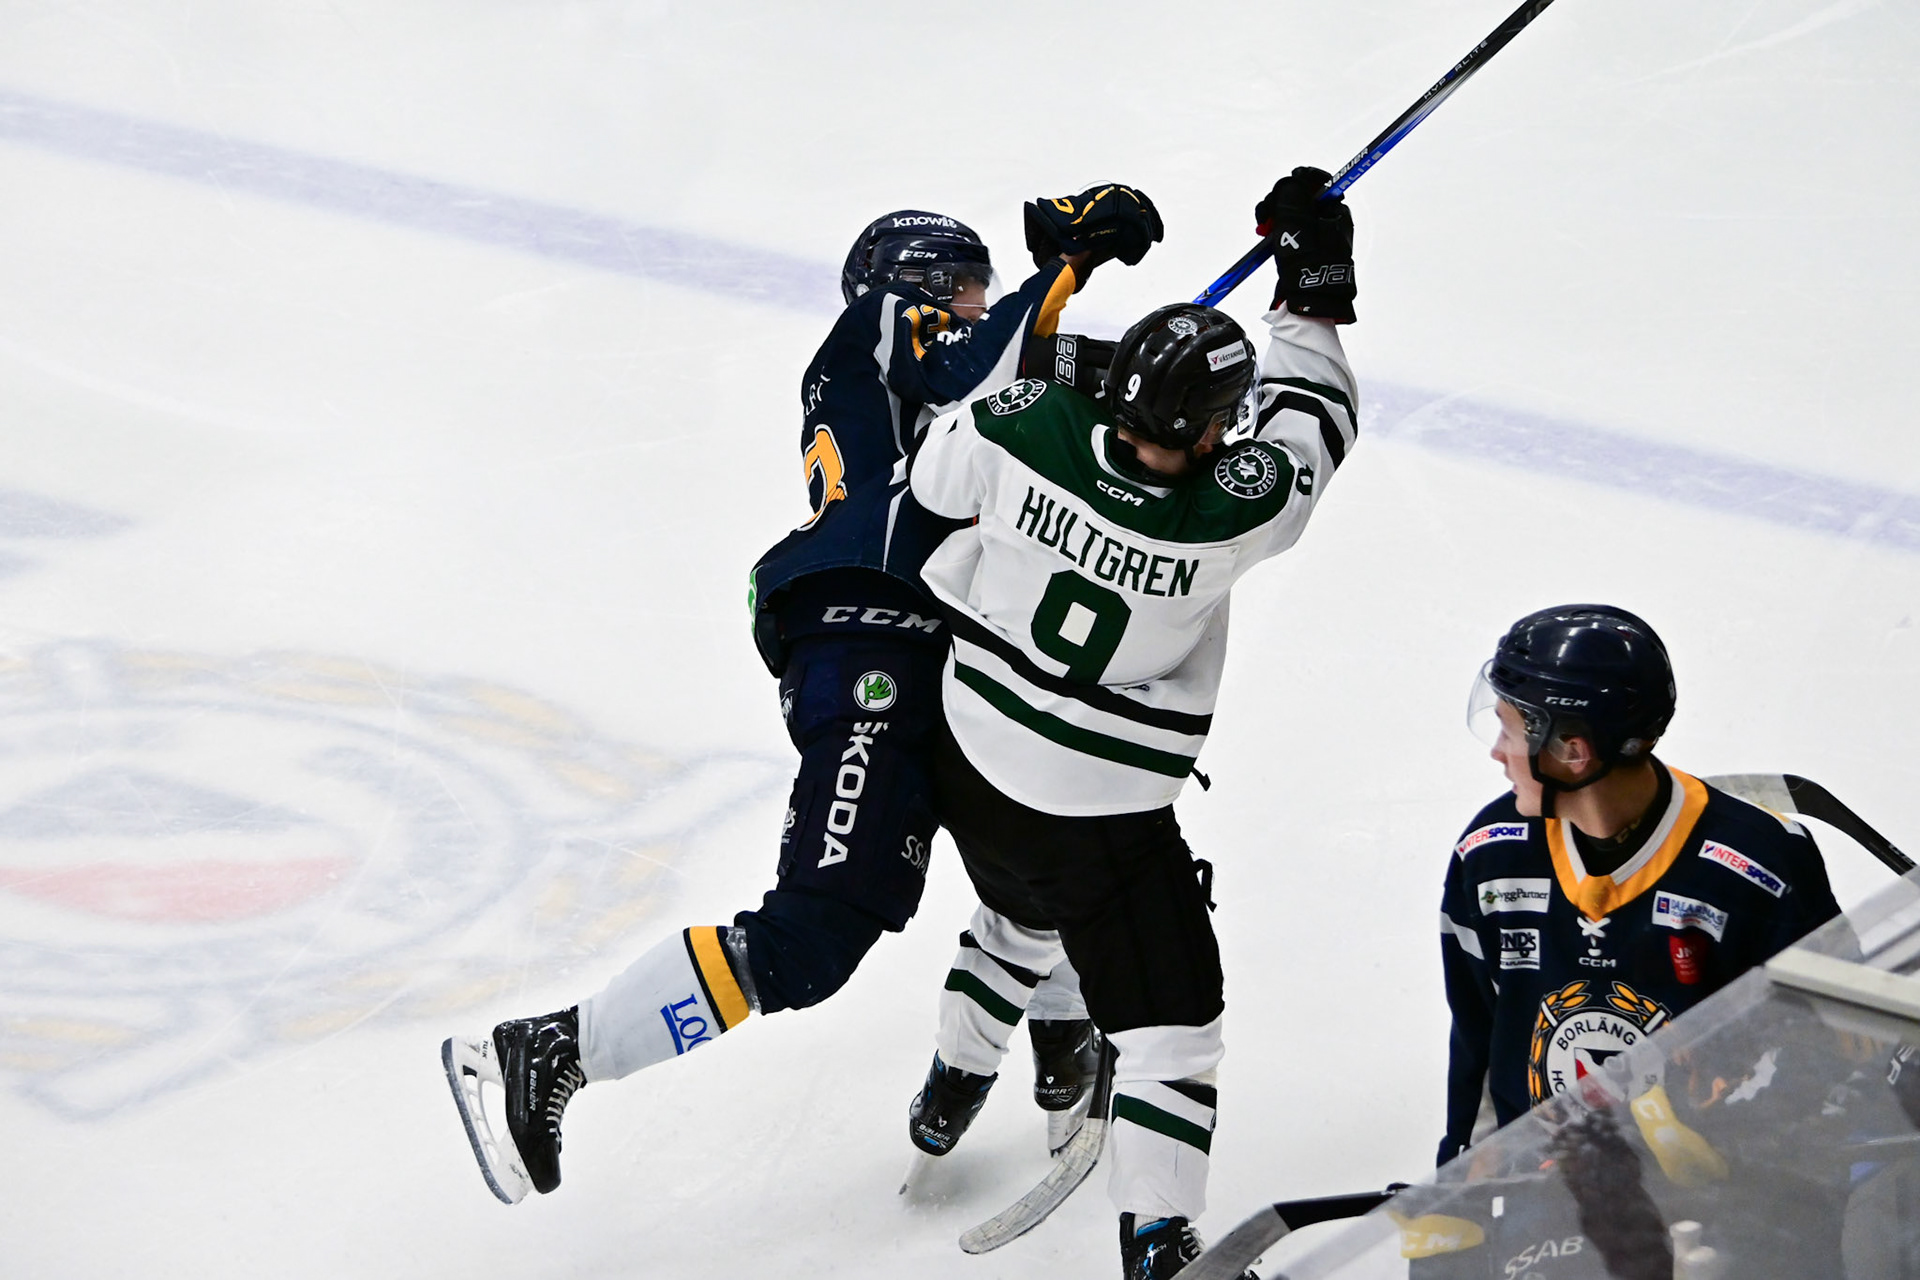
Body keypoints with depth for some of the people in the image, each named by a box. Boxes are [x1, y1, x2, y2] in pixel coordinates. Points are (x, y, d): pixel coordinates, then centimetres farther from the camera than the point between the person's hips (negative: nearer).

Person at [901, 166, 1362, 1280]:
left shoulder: (1025, 425, -20)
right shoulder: (1226, 514, -28)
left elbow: (936, 496, 1)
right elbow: (1312, 421, -9)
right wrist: (1314, 288, 1)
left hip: (972, 762, 6)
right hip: (1102, 823, -6)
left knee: (1026, 915, 36)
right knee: (1171, 1020, 4)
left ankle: (953, 1086, 53)